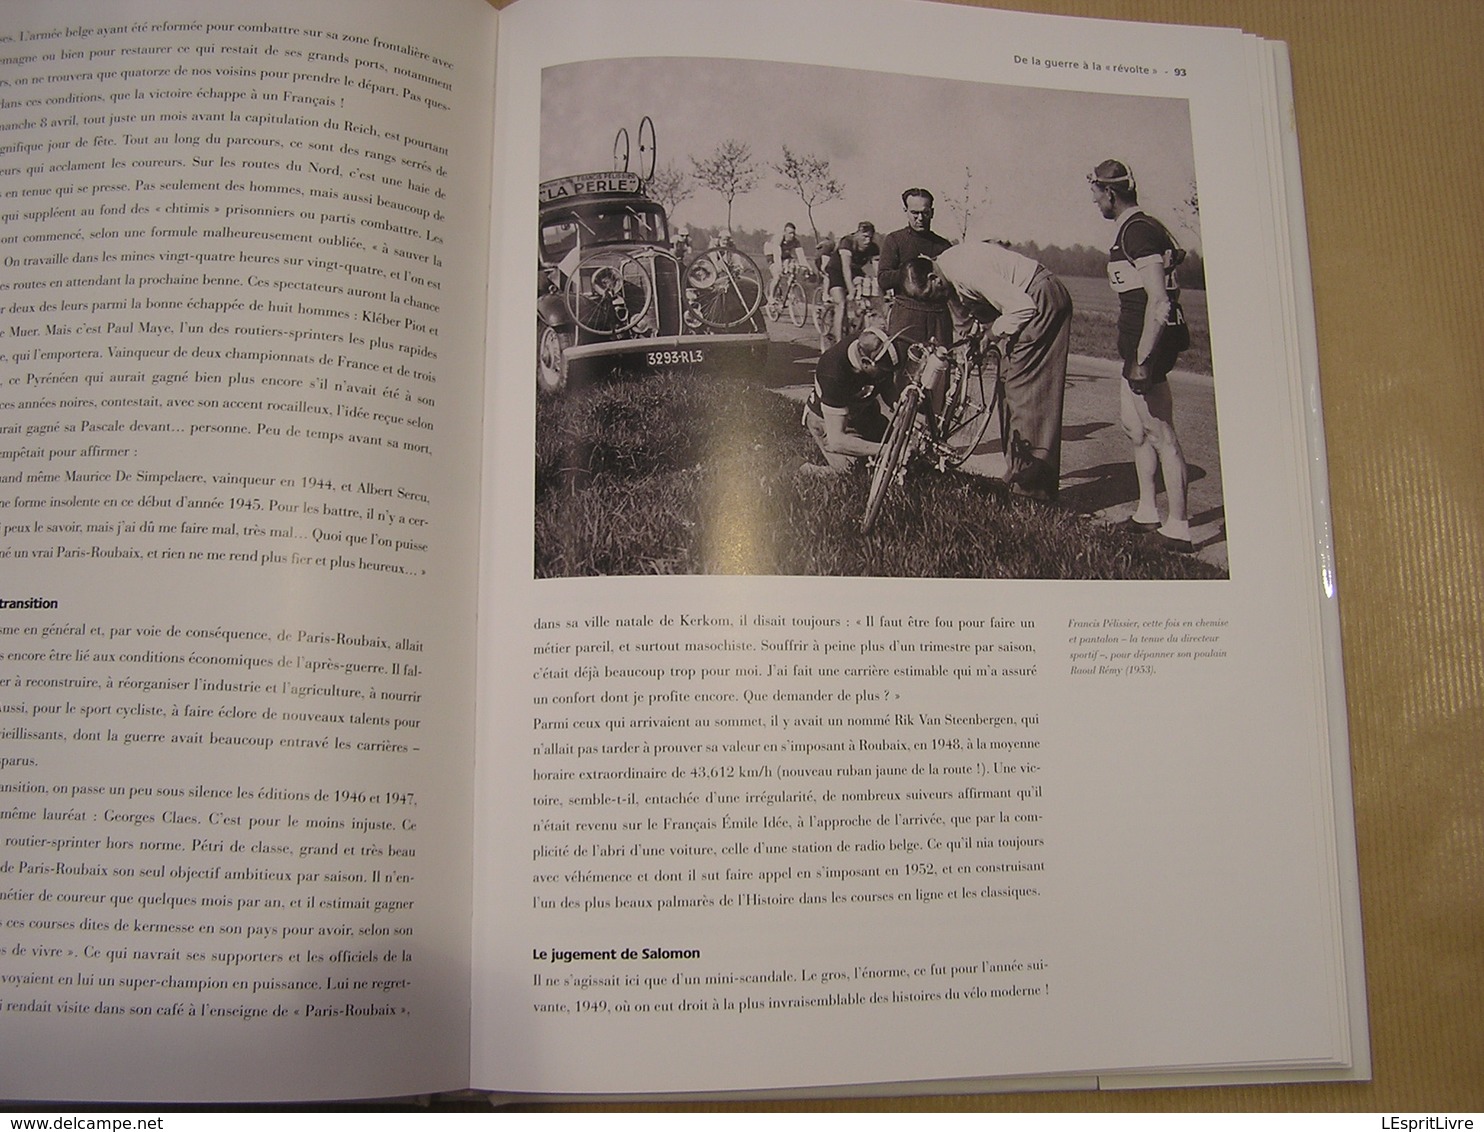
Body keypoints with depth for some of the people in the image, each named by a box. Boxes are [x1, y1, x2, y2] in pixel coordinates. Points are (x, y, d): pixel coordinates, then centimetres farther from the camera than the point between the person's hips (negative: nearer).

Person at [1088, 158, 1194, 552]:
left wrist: (1142, 359, -25)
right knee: (1134, 423, 18)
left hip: (1148, 343, -11)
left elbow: (1159, 303, -24)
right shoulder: (1137, 228, 16)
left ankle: (1177, 528, -3)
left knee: (1160, 434, -7)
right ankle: (1147, 513, 27)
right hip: (1138, 341, 11)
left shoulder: (1138, 232, -16)